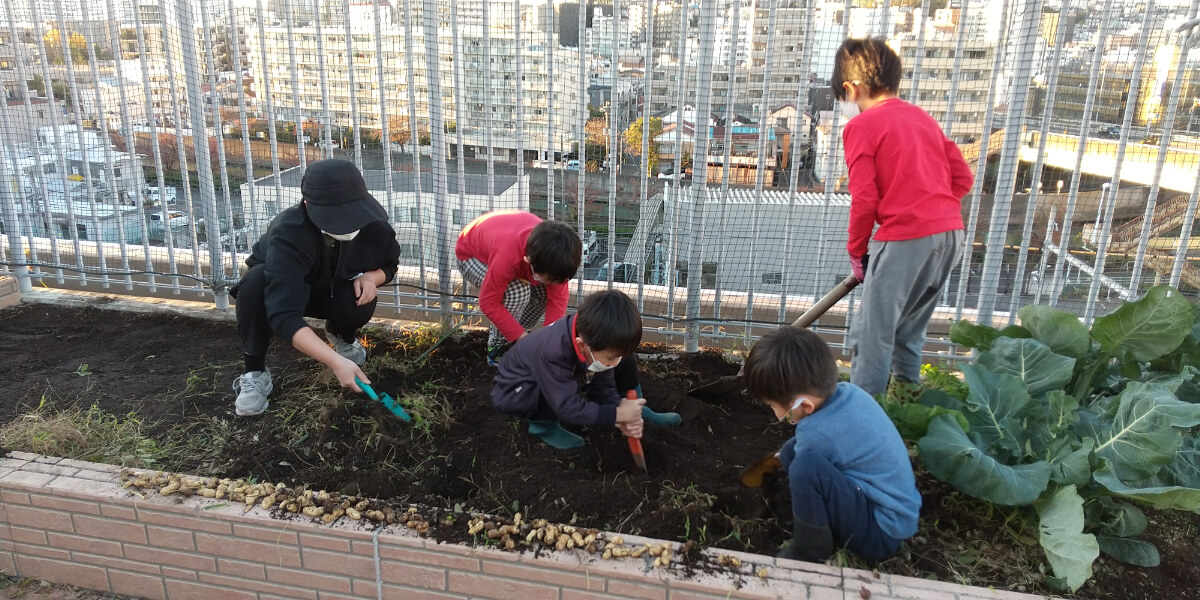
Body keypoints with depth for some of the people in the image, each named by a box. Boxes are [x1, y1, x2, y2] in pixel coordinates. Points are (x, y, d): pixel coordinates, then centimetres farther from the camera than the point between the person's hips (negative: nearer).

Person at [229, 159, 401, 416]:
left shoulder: (372, 221, -27)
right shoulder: (288, 234, -42)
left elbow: (389, 264, -4)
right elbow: (284, 314, -51)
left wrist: (370, 276, -29)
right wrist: (335, 362, -60)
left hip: (328, 291, 3)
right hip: (281, 289, -2)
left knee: (361, 301, -30)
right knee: (255, 282, -36)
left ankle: (341, 335, 8)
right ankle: (254, 372, -16)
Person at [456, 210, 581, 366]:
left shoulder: (552, 255, -32)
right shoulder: (507, 256, -47)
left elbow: (558, 297, -22)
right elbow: (489, 303, -35)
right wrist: (522, 337, -31)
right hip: (472, 254, -5)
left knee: (548, 292, -15)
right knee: (516, 292, -31)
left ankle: (516, 335, 9)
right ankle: (498, 348, -7)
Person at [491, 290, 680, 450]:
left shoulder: (594, 341, -20)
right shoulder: (553, 353, -43)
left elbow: (604, 390, -12)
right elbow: (567, 406, -41)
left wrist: (624, 414, -30)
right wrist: (617, 414, -39)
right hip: (514, 392, -7)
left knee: (626, 361, -7)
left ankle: (639, 411, 8)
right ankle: (543, 424, -15)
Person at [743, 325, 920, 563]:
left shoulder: (818, 434, -27)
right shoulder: (848, 391, -3)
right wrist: (787, 457, 26)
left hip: (882, 533, -9)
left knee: (806, 465, -32)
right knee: (792, 452, 7)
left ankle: (808, 553, -9)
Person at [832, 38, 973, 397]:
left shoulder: (861, 126, -3)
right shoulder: (922, 117, 18)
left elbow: (864, 199, -9)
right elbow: (962, 178, 14)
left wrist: (857, 252, 3)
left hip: (904, 239, -8)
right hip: (950, 234, 8)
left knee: (870, 336, 1)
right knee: (907, 332, 21)